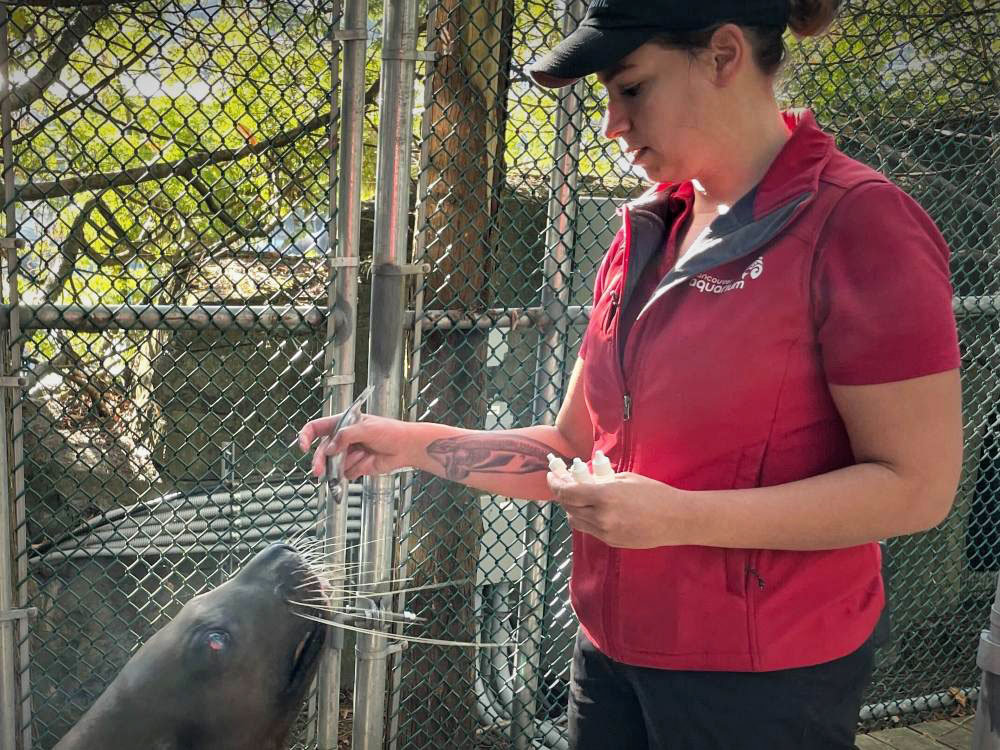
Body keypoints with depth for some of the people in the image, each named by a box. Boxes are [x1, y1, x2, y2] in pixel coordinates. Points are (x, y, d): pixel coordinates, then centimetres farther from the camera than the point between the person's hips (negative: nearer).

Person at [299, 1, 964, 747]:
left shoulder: (858, 223, -15)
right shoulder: (644, 234, 6)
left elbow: (916, 485, -17)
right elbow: (578, 447, 10)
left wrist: (679, 518, -22)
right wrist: (414, 443, -1)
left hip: (761, 678, -6)